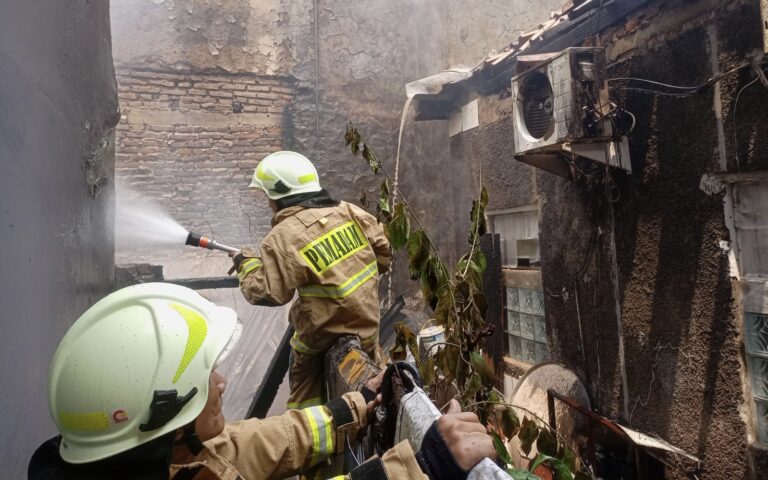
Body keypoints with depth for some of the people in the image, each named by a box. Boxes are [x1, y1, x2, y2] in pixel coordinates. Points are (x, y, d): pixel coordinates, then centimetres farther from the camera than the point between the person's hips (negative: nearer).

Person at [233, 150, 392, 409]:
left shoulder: (284, 237, -19)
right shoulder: (349, 211, -3)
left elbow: (268, 293, -16)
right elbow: (383, 252, 5)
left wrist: (247, 265, 0)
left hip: (324, 331, -5)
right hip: (368, 320, 6)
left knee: (305, 387, 17)